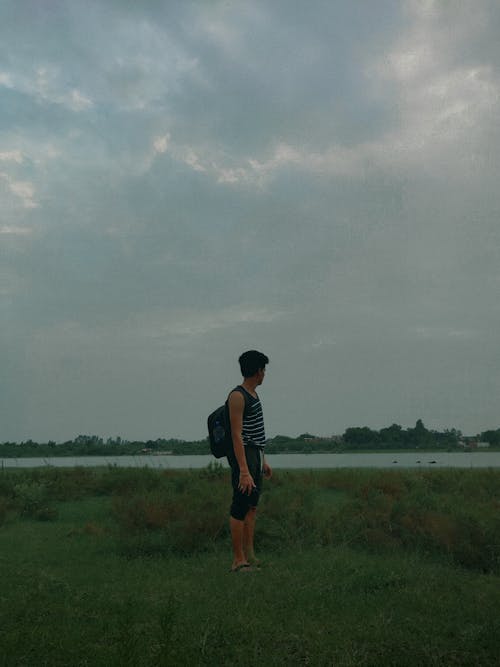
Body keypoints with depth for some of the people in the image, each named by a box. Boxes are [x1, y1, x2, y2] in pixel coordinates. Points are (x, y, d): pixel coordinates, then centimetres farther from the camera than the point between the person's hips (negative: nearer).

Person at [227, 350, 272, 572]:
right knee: (240, 508, -6)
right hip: (243, 454, -10)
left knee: (252, 507, 11)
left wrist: (263, 461, 23)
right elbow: (237, 435, -20)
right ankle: (238, 561, -1)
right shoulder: (237, 396, -14)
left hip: (255, 454, 10)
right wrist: (244, 471, -25)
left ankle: (249, 557, 18)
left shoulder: (253, 394, 16)